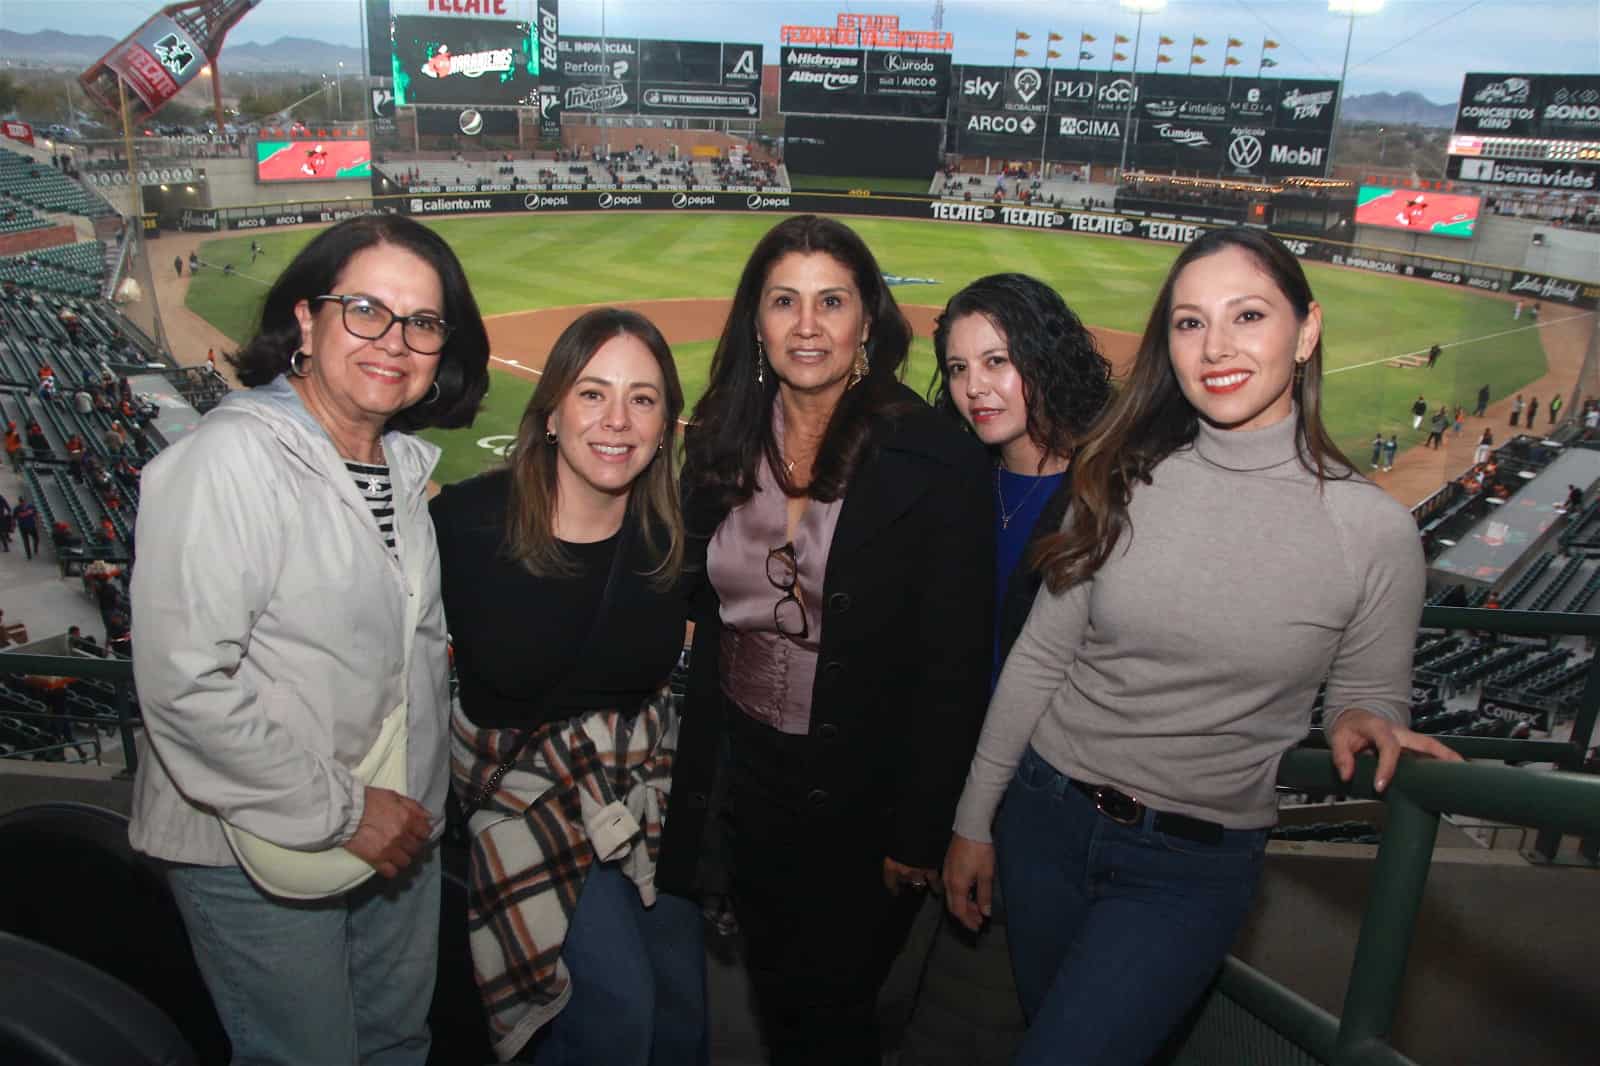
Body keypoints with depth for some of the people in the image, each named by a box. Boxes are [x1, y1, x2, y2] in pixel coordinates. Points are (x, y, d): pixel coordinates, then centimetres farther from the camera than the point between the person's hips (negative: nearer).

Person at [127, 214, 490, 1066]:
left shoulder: (404, 464, 5)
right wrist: (337, 812, -19)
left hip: (397, 831, 7)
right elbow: (185, 685, -24)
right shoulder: (227, 459, -19)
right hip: (262, 852, -7)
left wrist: (415, 808, 8)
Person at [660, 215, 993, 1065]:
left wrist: (919, 834, -13)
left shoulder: (941, 463, -17)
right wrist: (695, 777, 5)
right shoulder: (723, 444, -2)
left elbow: (954, 666, -15)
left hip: (864, 794, -4)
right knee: (773, 993, 23)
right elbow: (705, 614, 5)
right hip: (746, 771, 5)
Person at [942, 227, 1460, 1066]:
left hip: (1192, 867, -2)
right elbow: (1038, 659, -1)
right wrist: (974, 820, 3)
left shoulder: (1375, 531, -11)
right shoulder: (1123, 482, -7)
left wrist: (1361, 722, -21)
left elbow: (1367, 700, 3)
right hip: (1044, 816, 3)